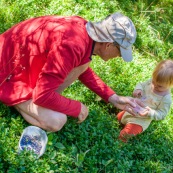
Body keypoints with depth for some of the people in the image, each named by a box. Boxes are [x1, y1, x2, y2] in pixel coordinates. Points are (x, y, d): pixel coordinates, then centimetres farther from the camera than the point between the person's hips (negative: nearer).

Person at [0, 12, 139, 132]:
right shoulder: (71, 46, -35)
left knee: (84, 63, -3)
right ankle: (17, 102, 5)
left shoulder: (83, 29, -7)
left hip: (28, 64, 8)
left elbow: (83, 70, 12)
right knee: (56, 121, -23)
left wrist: (112, 97, 5)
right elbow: (42, 95, -31)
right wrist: (77, 108, -15)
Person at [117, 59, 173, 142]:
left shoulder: (166, 98, -26)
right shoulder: (151, 82, -13)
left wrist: (150, 113, -37)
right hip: (132, 110, 7)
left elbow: (161, 114, -19)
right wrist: (138, 89, -18)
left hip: (143, 119, -6)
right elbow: (141, 85, 6)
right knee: (119, 116, 17)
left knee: (128, 132, -15)